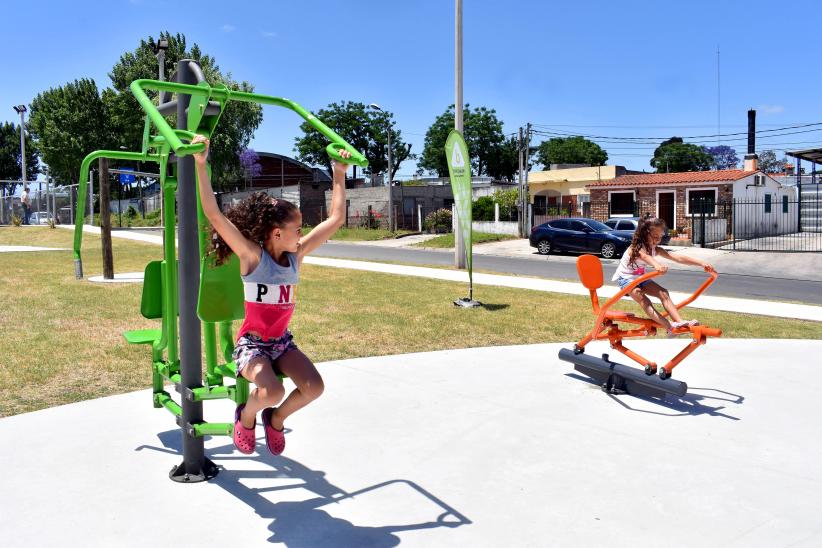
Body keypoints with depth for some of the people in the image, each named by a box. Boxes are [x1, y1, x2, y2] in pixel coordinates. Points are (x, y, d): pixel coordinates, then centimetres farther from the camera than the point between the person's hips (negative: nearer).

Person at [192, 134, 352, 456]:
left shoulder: (296, 254, 1)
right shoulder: (251, 255, -14)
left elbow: (336, 219, 3)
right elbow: (214, 215, -24)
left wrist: (339, 174, 5)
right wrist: (201, 163, -30)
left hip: (282, 341, 5)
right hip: (251, 342, -5)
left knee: (314, 386, -19)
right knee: (272, 392, -30)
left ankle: (276, 418, 13)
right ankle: (246, 416, 7)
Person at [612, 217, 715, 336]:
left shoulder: (656, 249, -4)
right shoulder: (636, 248, -26)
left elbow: (678, 258, -10)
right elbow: (645, 257, -50)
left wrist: (702, 263, -18)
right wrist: (657, 265, -73)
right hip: (626, 278, -7)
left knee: (663, 293, -14)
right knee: (641, 297, -31)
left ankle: (679, 321, -25)